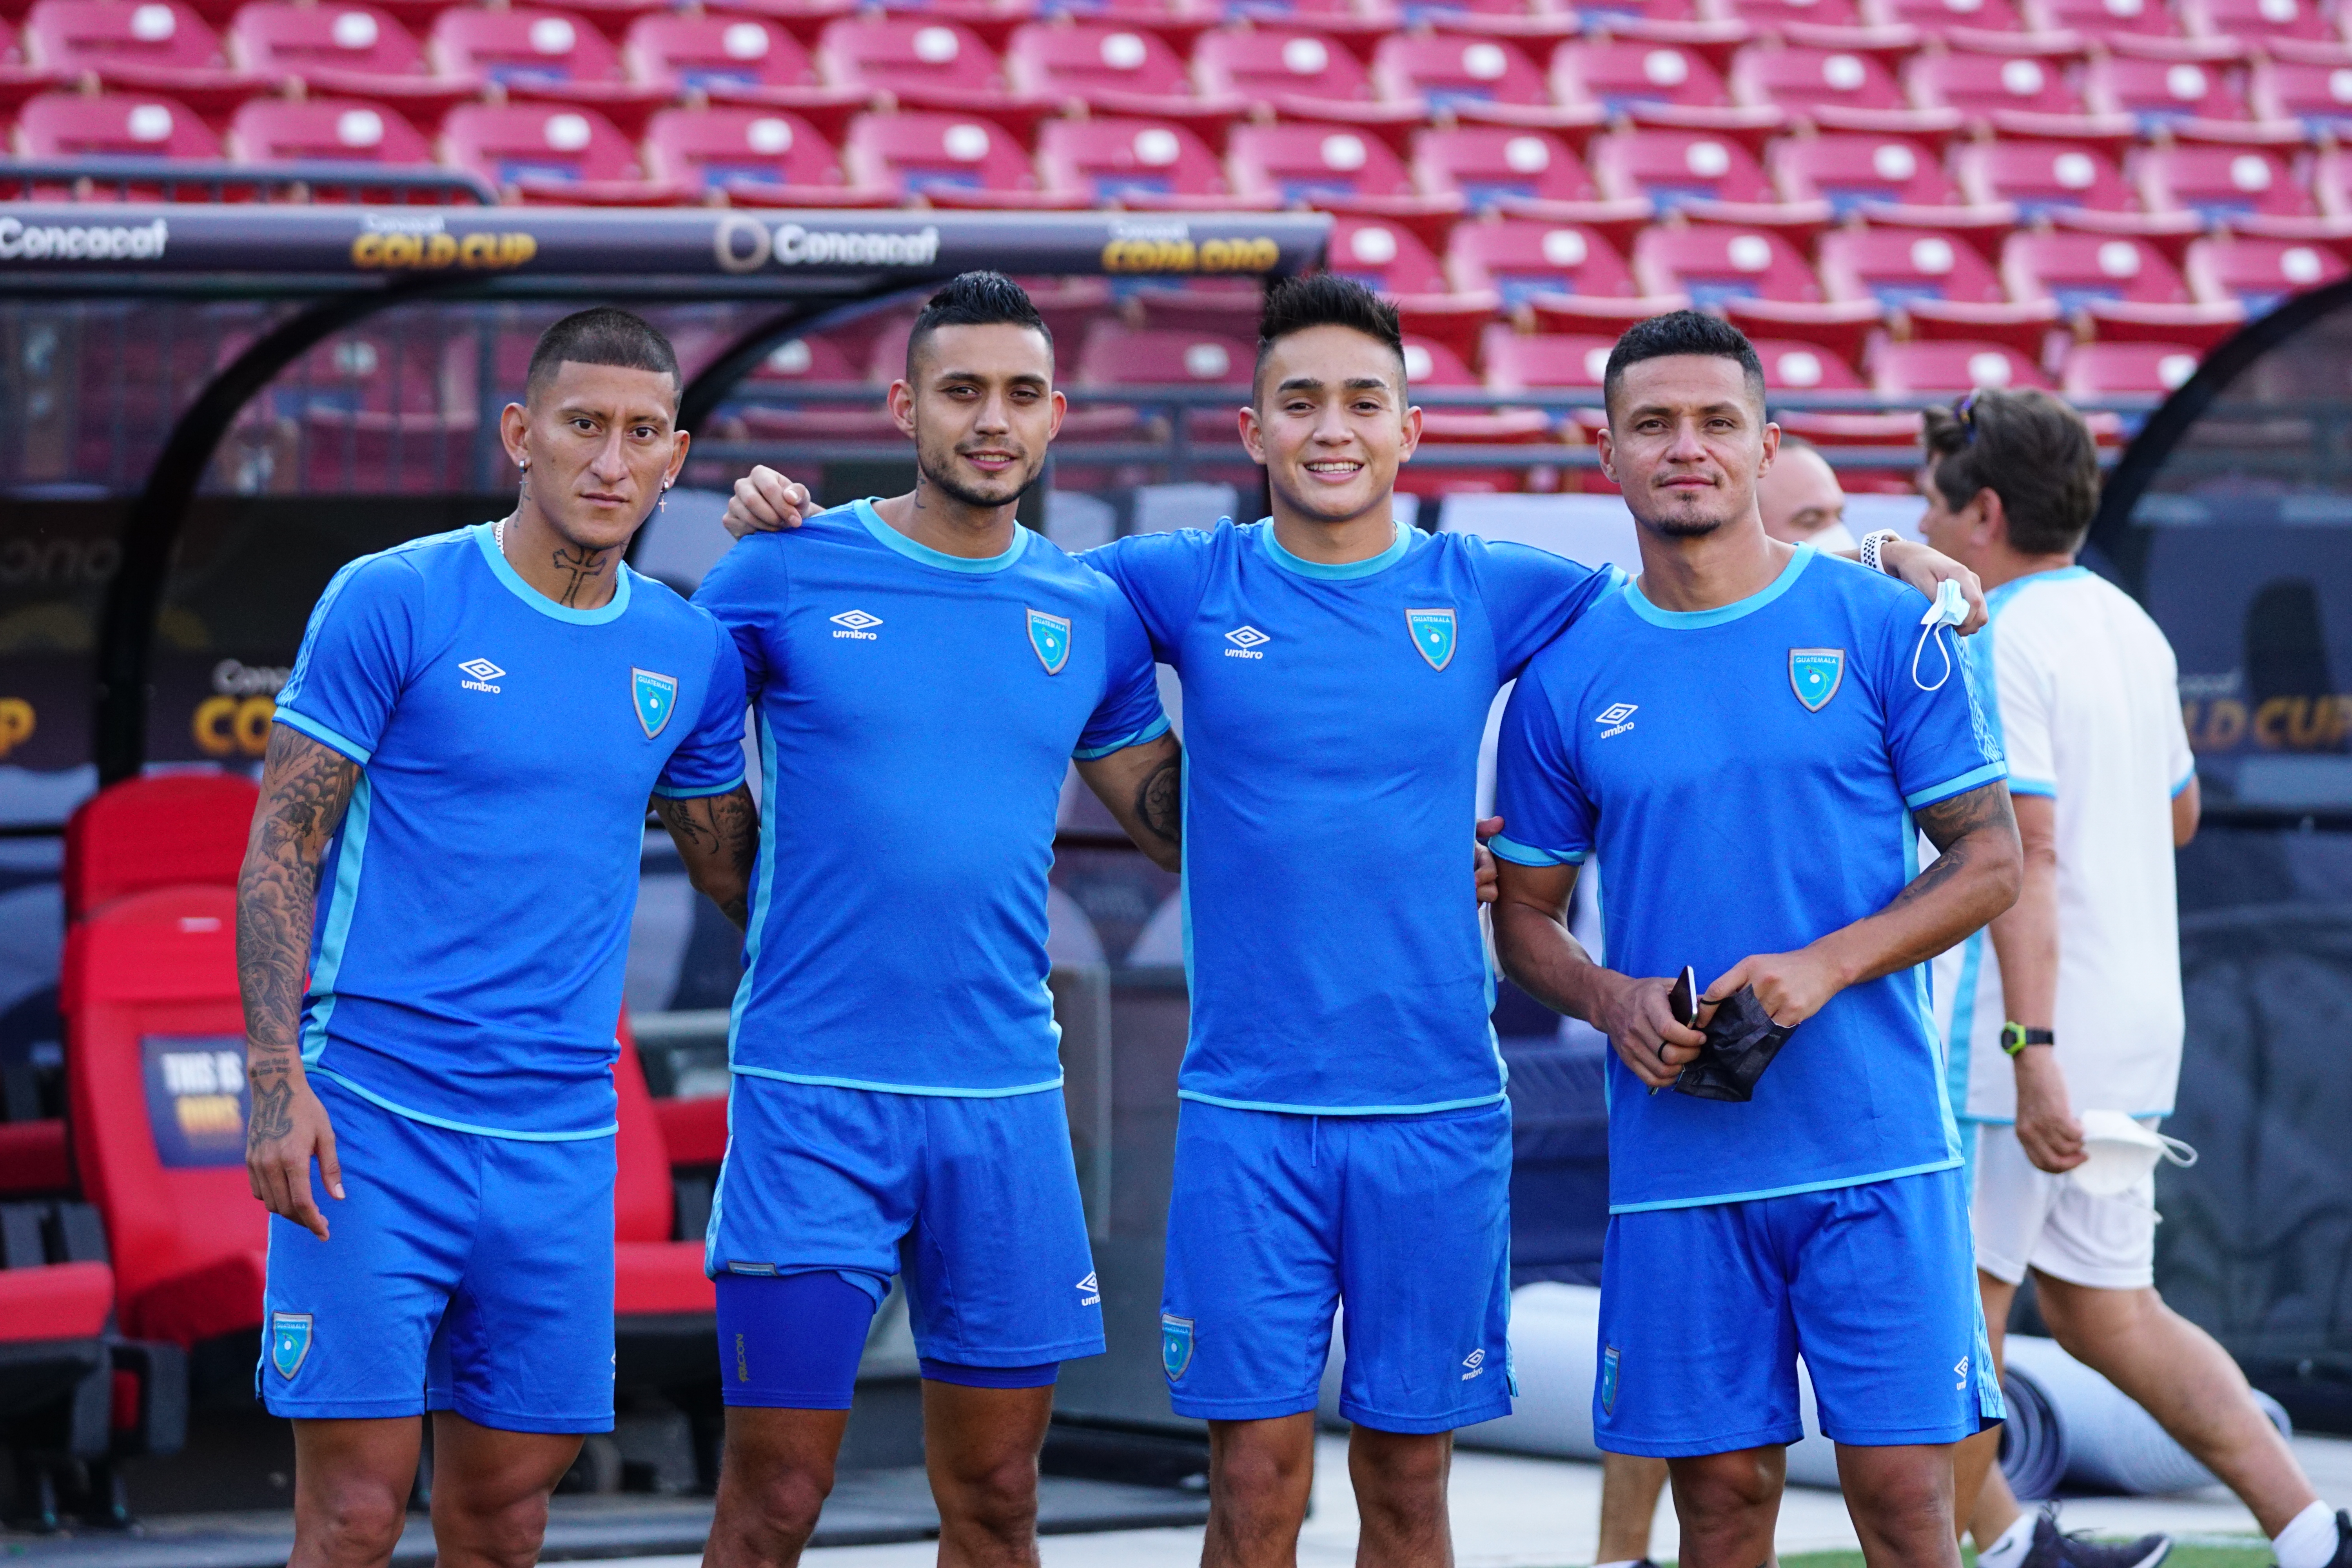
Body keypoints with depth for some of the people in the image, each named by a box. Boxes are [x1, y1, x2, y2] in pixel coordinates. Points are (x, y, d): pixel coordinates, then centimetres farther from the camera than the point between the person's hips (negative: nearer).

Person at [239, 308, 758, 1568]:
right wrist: (277, 1080, -13)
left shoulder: (691, 654, 9)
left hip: (561, 1137, 4)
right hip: (375, 1124, -4)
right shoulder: (395, 602, -4)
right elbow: (280, 850, -4)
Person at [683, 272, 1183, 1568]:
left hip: (1007, 1100, 3)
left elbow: (1175, 821, 16)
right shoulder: (784, 574, -1)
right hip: (813, 1100, -3)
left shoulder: (1091, 613, 8)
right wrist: (798, 923, 2)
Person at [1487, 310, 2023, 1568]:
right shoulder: (1567, 674, 6)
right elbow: (1524, 916, 13)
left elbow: (1988, 860, 2)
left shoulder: (1882, 628, 1)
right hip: (1677, 1166, 2)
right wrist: (1612, 1002, -9)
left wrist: (1828, 965, -13)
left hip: (1876, 1146, -1)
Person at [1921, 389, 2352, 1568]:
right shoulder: (2129, 628, 13)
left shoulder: (1996, 648, -15)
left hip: (2027, 1031, -9)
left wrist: (2031, 1052, -27)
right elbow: (2177, 814, 25)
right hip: (2137, 1020, 9)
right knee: (2102, 1309, 13)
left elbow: (2023, 855, -23)